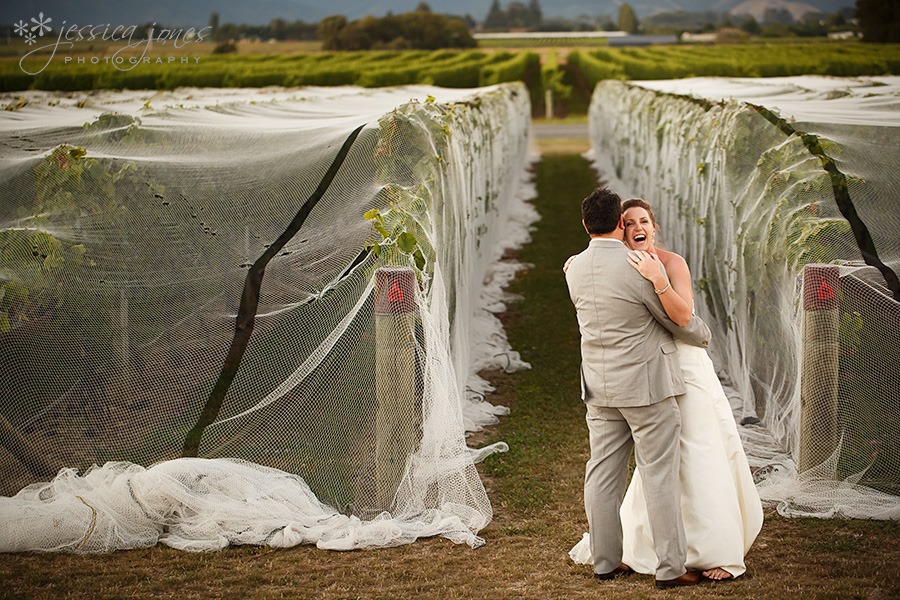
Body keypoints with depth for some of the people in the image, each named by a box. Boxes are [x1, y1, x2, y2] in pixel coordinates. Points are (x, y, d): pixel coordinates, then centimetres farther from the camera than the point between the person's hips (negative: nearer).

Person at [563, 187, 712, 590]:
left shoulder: (575, 269, 2)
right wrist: (704, 335, 16)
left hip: (599, 387, 6)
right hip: (646, 385, -6)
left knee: (603, 474, 11)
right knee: (659, 475, -1)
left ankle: (605, 561, 18)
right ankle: (670, 568, 1)